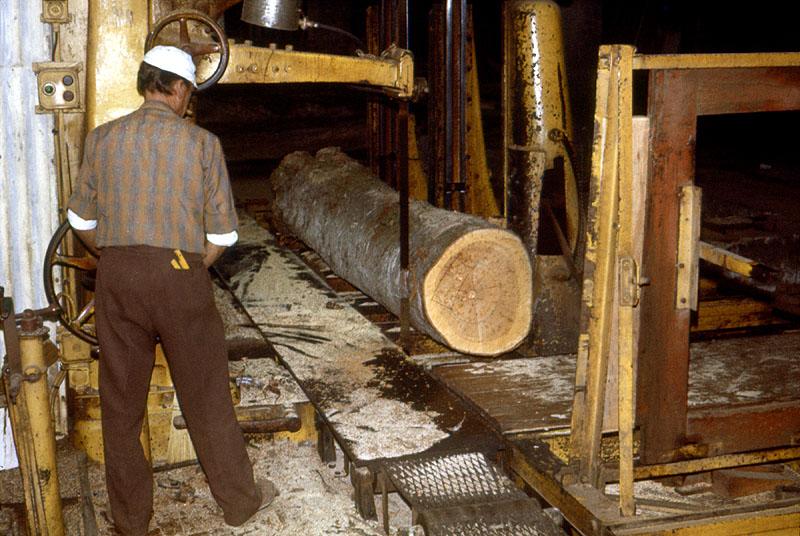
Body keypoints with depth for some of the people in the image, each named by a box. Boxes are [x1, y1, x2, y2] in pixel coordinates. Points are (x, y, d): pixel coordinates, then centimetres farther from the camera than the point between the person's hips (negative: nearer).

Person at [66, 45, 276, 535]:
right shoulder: (203, 143, -3)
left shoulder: (102, 139, 5)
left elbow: (82, 220, 11)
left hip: (117, 275, 3)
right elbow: (223, 233, -1)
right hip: (181, 274, -2)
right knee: (206, 396, 10)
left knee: (121, 400, 11)